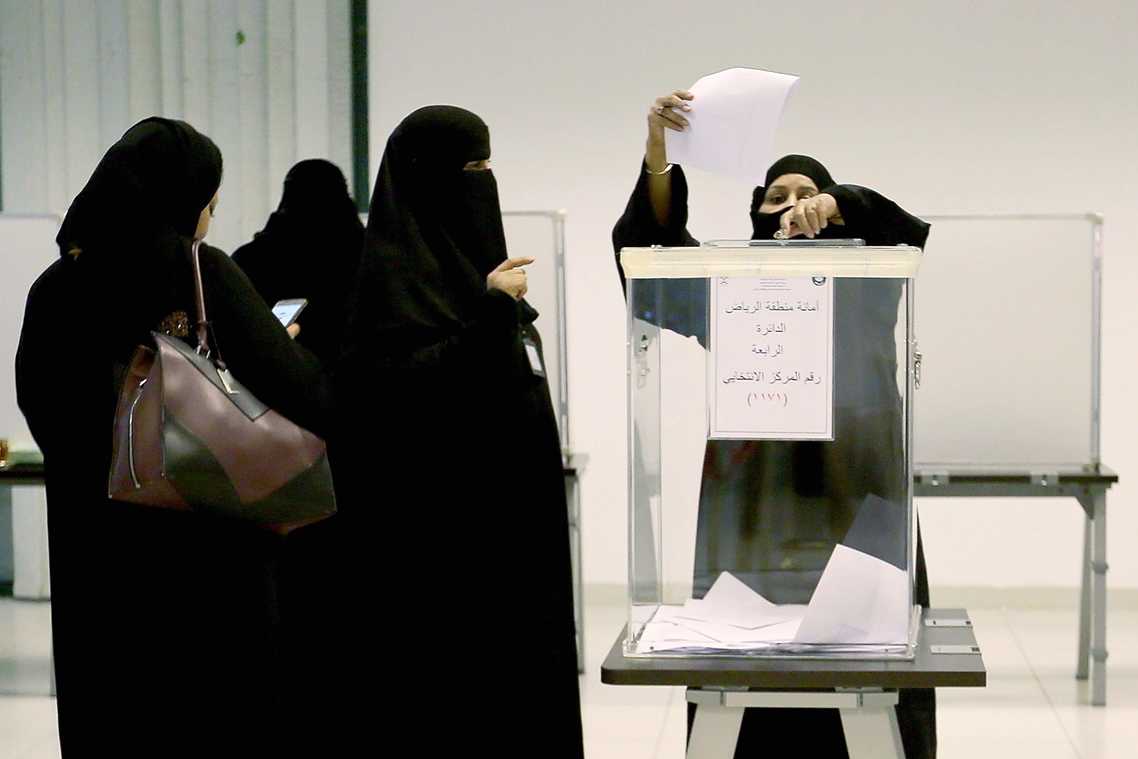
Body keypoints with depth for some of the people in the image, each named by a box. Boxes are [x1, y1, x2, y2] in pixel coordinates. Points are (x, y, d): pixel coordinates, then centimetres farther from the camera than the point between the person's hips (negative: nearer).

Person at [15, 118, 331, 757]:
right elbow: (306, 399, -16)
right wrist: (289, 348, 6)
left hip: (94, 563, 4)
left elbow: (43, 415, 11)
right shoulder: (200, 271, -11)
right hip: (211, 560, -4)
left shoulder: (55, 289, 1)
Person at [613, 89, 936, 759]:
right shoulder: (725, 290, 10)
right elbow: (655, 241, -6)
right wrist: (657, 151, -22)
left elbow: (906, 228, -9)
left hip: (850, 501, 0)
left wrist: (836, 204, -28)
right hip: (751, 501, 0)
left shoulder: (863, 285, 10)